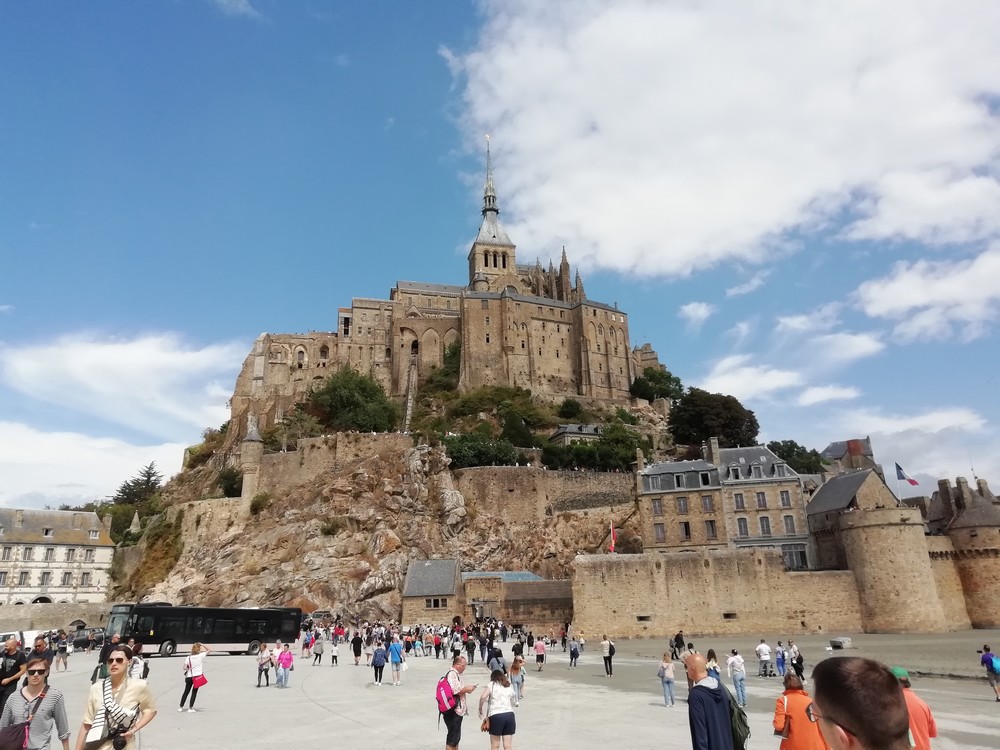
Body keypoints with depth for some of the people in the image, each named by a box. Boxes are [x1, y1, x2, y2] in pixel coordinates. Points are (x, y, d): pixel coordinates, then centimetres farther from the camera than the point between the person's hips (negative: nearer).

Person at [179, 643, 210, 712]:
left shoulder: (188, 657, -4)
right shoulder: (201, 656, -9)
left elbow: (185, 668, -6)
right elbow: (209, 650, 2)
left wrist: (188, 668, 15)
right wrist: (202, 645, 2)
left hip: (189, 677, 2)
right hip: (198, 676, -2)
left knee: (186, 692, 16)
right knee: (194, 692, 7)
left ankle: (181, 707, 22)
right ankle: (190, 708, 6)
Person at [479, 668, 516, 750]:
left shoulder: (492, 684, 4)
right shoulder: (509, 687, 19)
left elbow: (483, 697, -11)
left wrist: (480, 709, 2)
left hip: (496, 716, -4)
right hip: (509, 715, 4)